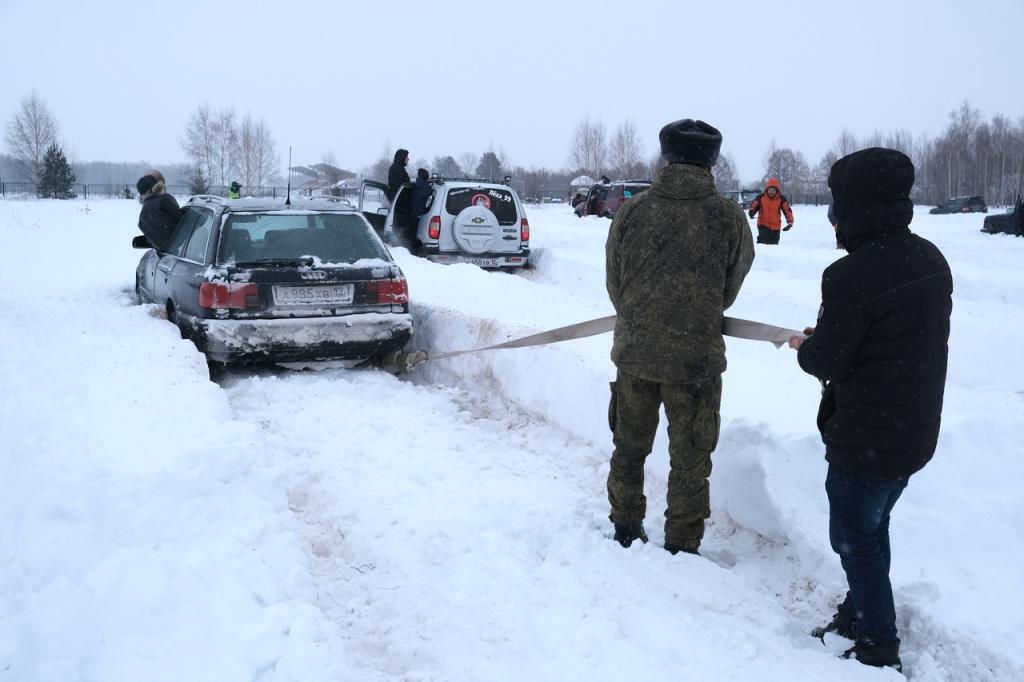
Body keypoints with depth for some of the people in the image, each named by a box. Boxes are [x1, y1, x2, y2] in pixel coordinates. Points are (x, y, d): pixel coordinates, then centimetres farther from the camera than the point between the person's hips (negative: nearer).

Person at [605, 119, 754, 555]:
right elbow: (730, 290, 6)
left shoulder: (631, 212, -6)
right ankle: (681, 546, 21)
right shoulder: (731, 218, -9)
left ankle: (626, 530, 36)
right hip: (697, 356, -2)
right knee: (689, 460, 13)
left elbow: (614, 284, 5)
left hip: (634, 351, 2)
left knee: (629, 447, 21)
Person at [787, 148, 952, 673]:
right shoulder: (932, 260, 2)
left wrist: (805, 347, 3)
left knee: (855, 538, 10)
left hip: (865, 441, -8)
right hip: (917, 432, 8)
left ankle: (879, 650, 22)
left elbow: (827, 361, -20)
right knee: (873, 528, 24)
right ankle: (860, 615, 39)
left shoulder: (851, 275, -26)